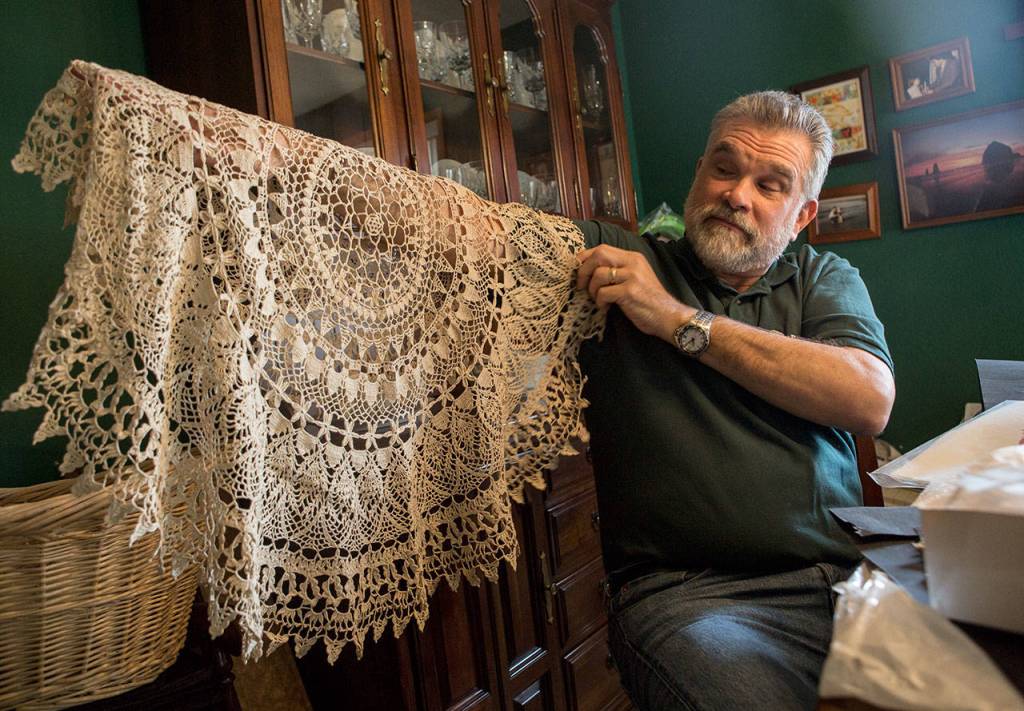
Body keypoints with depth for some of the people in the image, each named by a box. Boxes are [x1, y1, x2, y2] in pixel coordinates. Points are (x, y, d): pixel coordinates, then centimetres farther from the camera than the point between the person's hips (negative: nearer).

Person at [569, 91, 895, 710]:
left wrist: (681, 321, -8)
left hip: (847, 576, 4)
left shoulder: (824, 278, 13)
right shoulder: (611, 255, 6)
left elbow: (871, 401, -6)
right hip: (688, 592, -3)